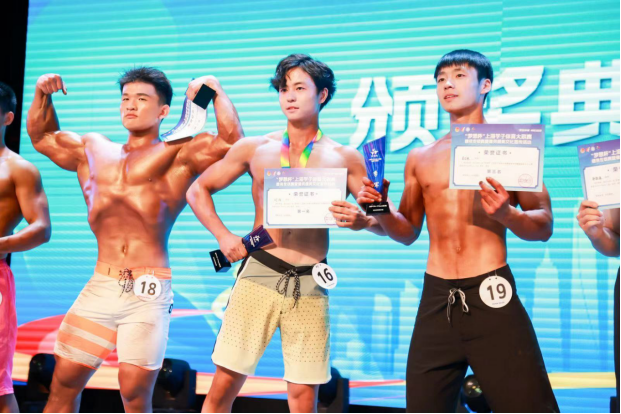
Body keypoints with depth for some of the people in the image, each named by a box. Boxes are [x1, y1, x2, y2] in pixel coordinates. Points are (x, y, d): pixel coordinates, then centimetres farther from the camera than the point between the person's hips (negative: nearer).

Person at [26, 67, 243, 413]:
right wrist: (44, 95, 20)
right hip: (99, 289, 4)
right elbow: (42, 137, 34)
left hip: (147, 291, -4)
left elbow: (232, 141, -10)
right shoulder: (93, 150, 20)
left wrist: (216, 91, -2)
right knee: (64, 383, 3)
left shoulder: (179, 155, 4)